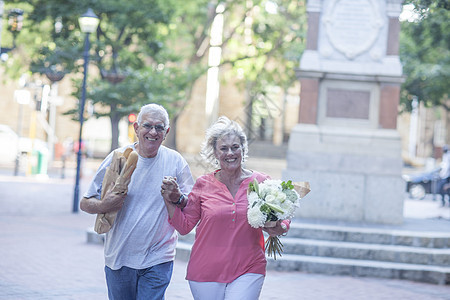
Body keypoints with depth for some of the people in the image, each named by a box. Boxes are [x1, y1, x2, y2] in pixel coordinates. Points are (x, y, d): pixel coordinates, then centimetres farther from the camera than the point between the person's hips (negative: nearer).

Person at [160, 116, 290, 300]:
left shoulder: (260, 182, 2)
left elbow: (282, 219, 10)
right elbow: (184, 226, 7)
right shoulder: (203, 184, 3)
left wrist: (279, 228, -12)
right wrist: (170, 201, -5)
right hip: (207, 271, 1)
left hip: (248, 271, -1)